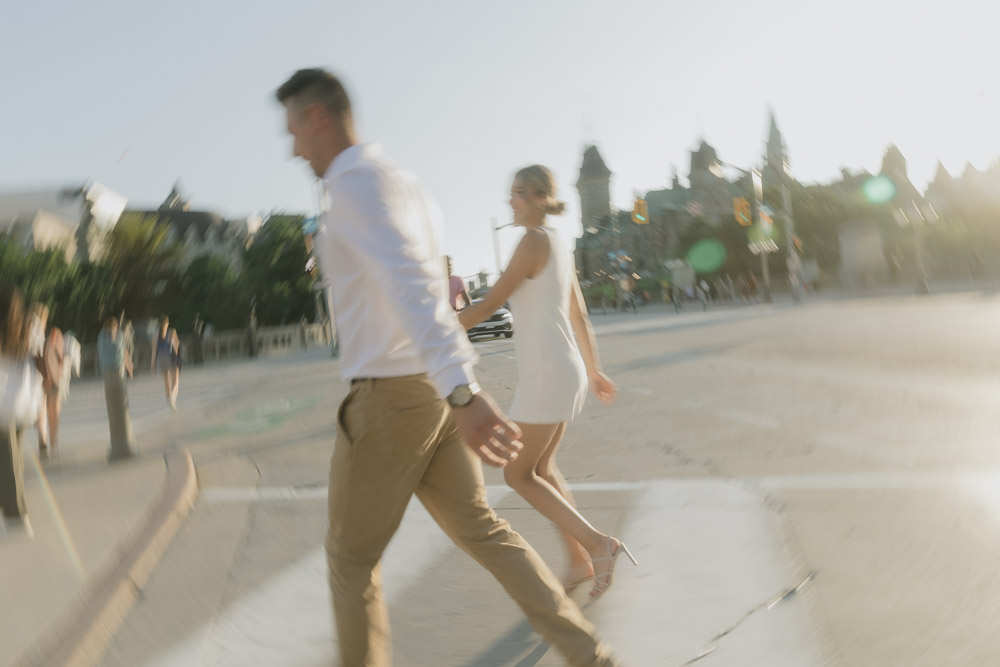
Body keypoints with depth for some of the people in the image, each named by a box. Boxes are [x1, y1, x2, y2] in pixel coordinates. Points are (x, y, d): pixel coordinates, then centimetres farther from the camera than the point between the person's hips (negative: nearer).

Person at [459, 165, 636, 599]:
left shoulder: (535, 240, -13)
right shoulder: (559, 247, 15)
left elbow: (489, 304, -15)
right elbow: (579, 316, 20)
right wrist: (594, 371, 26)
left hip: (547, 373, -10)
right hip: (564, 370, 10)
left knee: (518, 474, 0)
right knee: (542, 469, 19)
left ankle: (598, 544, -1)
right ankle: (579, 562, 23)